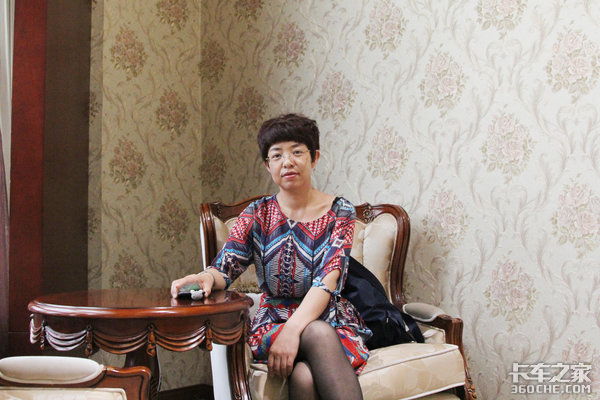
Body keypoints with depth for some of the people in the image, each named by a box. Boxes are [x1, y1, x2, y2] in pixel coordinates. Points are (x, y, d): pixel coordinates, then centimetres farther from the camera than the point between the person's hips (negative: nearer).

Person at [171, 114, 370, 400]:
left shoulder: (339, 212, -1)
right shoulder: (257, 215, 6)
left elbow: (328, 280, -15)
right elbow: (224, 268, -4)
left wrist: (293, 329, -31)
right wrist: (205, 277, -31)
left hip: (332, 321, -1)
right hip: (273, 320, 1)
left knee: (305, 377, -36)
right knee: (320, 334, -35)